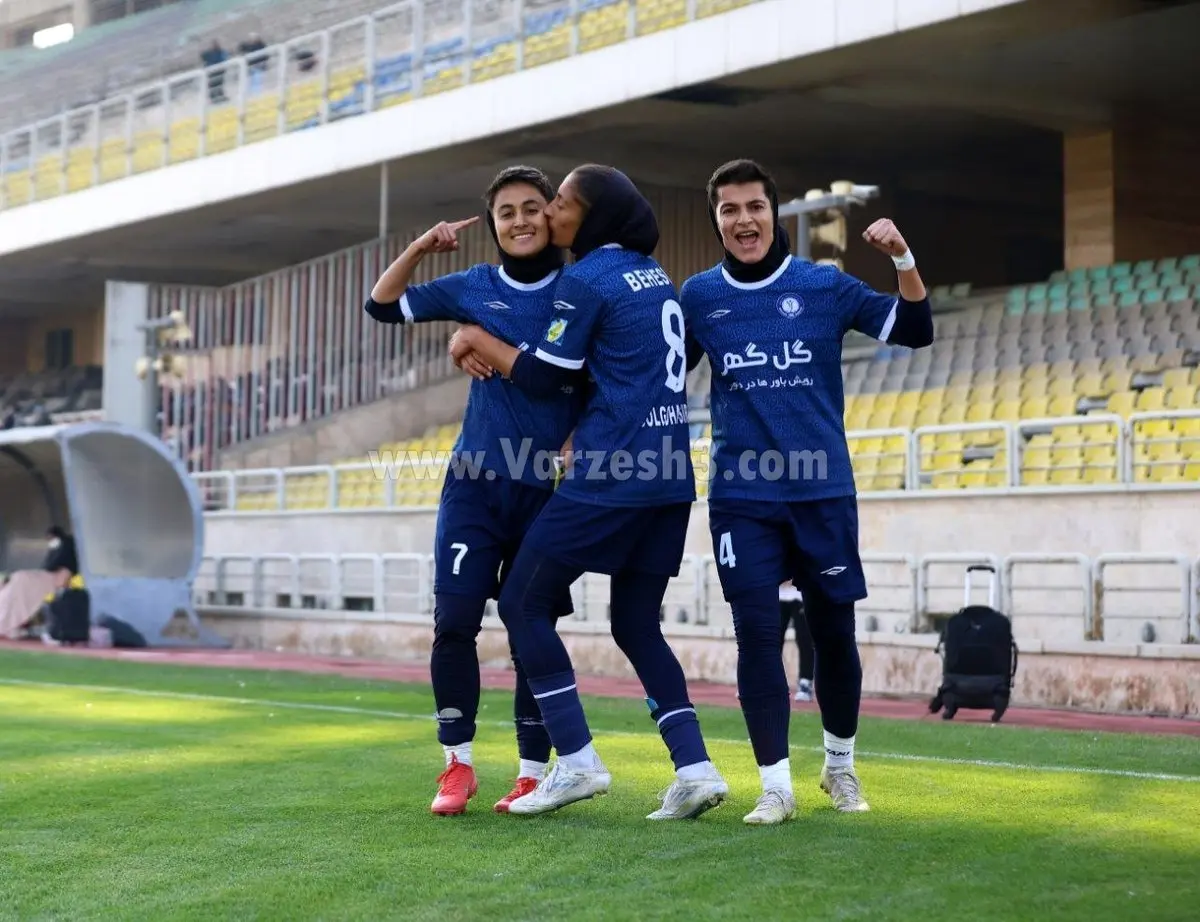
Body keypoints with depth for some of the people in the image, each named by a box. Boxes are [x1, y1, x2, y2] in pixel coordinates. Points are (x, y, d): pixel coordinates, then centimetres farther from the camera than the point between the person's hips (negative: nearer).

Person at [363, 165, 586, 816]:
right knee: (454, 621, -4)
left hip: (547, 488, -1)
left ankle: (533, 773, 13)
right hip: (476, 483, 1)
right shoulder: (474, 288, 7)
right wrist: (422, 246, -1)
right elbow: (383, 304, 12)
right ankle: (458, 764, 10)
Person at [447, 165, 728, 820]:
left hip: (612, 473, -8)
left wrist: (476, 339, 10)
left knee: (523, 602, 3)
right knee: (636, 624, 14)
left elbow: (539, 375, -5)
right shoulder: (653, 274, 17)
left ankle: (576, 761, -2)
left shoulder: (585, 280, -8)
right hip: (669, 472, 9)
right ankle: (693, 767, 2)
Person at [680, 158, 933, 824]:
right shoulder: (698, 296, 5)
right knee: (756, 636, -5)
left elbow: (914, 332, -2)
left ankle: (840, 765, 28)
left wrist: (903, 259, -16)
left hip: (824, 492, 0)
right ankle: (776, 788, 3)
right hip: (741, 497, 0)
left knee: (834, 633, 7)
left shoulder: (824, 286, 1)